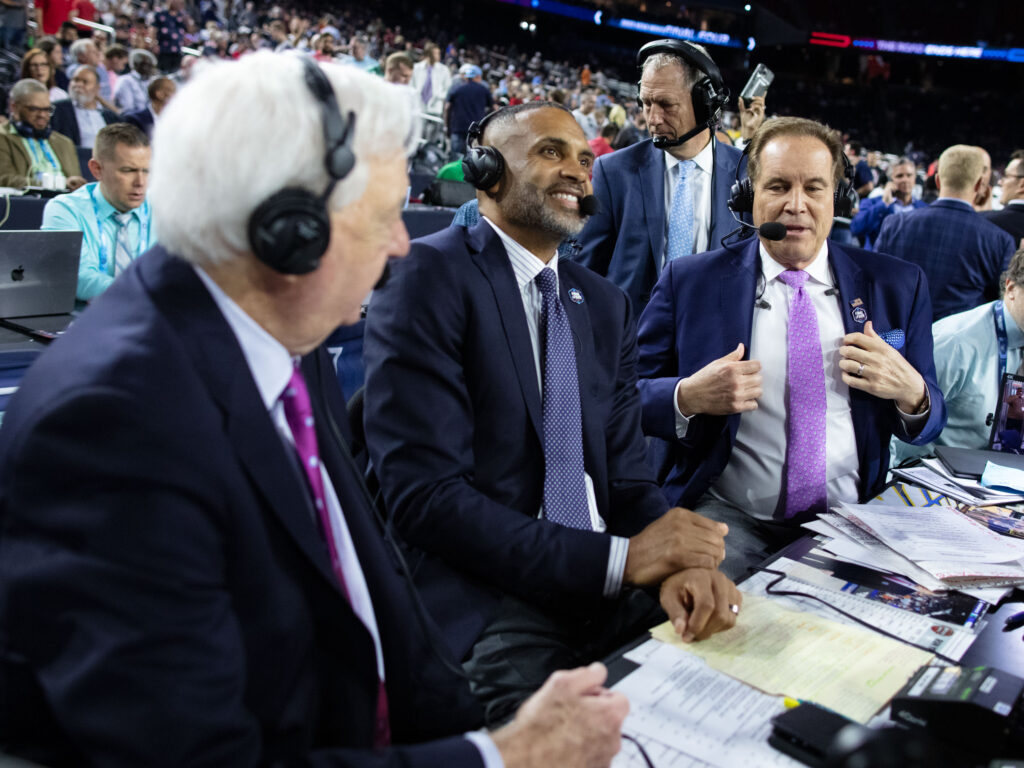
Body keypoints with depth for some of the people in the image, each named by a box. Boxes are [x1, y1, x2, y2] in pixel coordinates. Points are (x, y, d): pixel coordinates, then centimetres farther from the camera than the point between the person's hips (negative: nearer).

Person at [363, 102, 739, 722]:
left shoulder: (605, 304, 15)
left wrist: (679, 563, -12)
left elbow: (626, 474, 11)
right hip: (487, 600, -6)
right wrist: (619, 558, -18)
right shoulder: (427, 279, -8)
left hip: (613, 594, 7)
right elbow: (424, 493, -16)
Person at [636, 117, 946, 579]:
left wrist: (911, 393, -10)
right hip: (728, 519, -2)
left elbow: (930, 424, 13)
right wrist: (689, 397, -17)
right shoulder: (689, 282, 3)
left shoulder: (897, 285, 9)